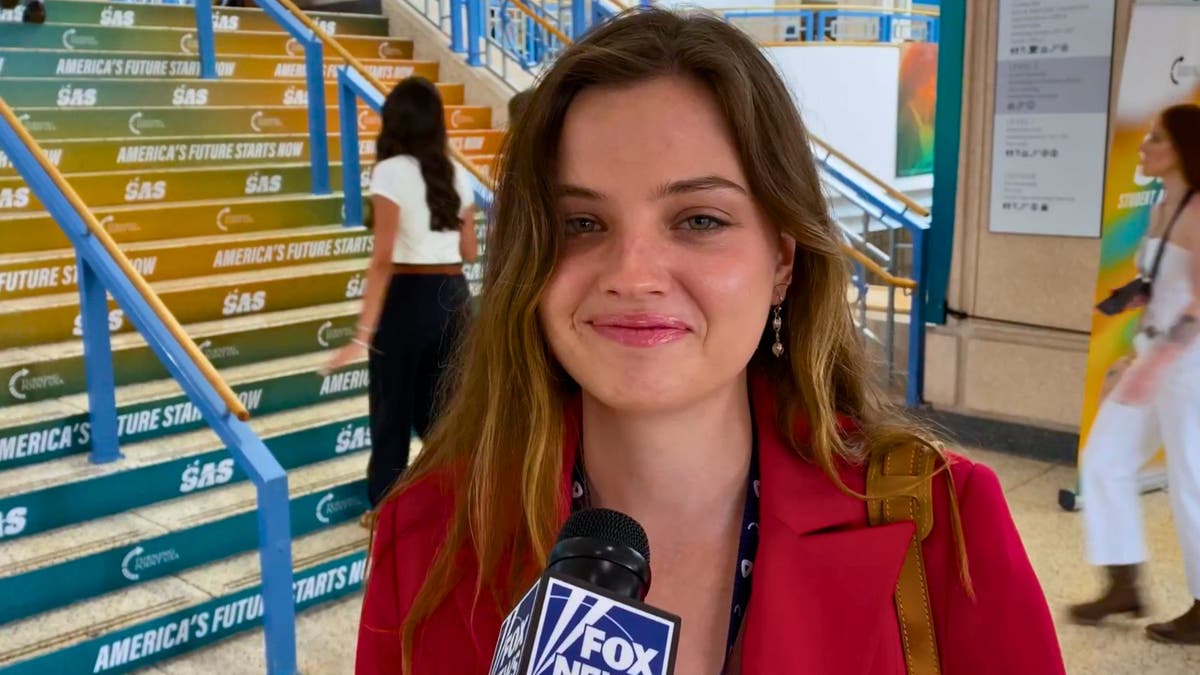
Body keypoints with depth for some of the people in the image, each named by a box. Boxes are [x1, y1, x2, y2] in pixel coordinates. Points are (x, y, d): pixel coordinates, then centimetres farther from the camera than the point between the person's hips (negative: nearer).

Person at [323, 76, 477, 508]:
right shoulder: (457, 174, 5)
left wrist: (364, 334, -22)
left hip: (406, 298, -5)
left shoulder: (390, 172, -12)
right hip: (452, 296, 5)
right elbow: (469, 252, 9)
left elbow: (383, 258, -20)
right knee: (438, 406, 18)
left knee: (392, 408, 10)